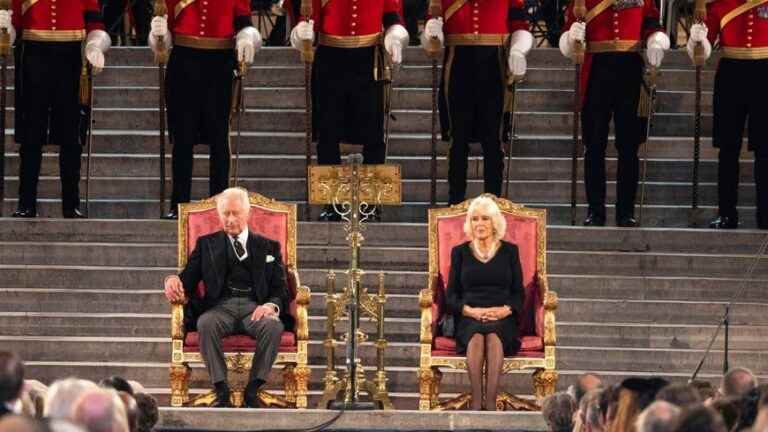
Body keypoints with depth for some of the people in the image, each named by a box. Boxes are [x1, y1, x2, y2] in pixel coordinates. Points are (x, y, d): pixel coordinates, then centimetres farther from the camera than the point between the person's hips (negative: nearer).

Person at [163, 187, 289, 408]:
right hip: (221, 306, 0)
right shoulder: (206, 244, 21)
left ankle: (253, 390, -30)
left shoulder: (268, 247, 20)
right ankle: (221, 390, -32)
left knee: (273, 325, -35)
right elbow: (188, 280, 14)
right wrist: (173, 280, -11)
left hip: (255, 308, 0)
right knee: (206, 323, -36)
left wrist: (272, 305, -12)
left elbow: (280, 288, 11)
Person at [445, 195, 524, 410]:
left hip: (502, 319, 0)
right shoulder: (460, 252, 15)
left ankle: (490, 404, -45)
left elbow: (519, 293, 11)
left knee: (494, 337, -36)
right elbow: (451, 296, 10)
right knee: (476, 338, -36)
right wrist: (470, 311, -10)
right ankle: (476, 402, -43)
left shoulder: (509, 251, 14)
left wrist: (506, 310, -11)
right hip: (468, 319, 0)